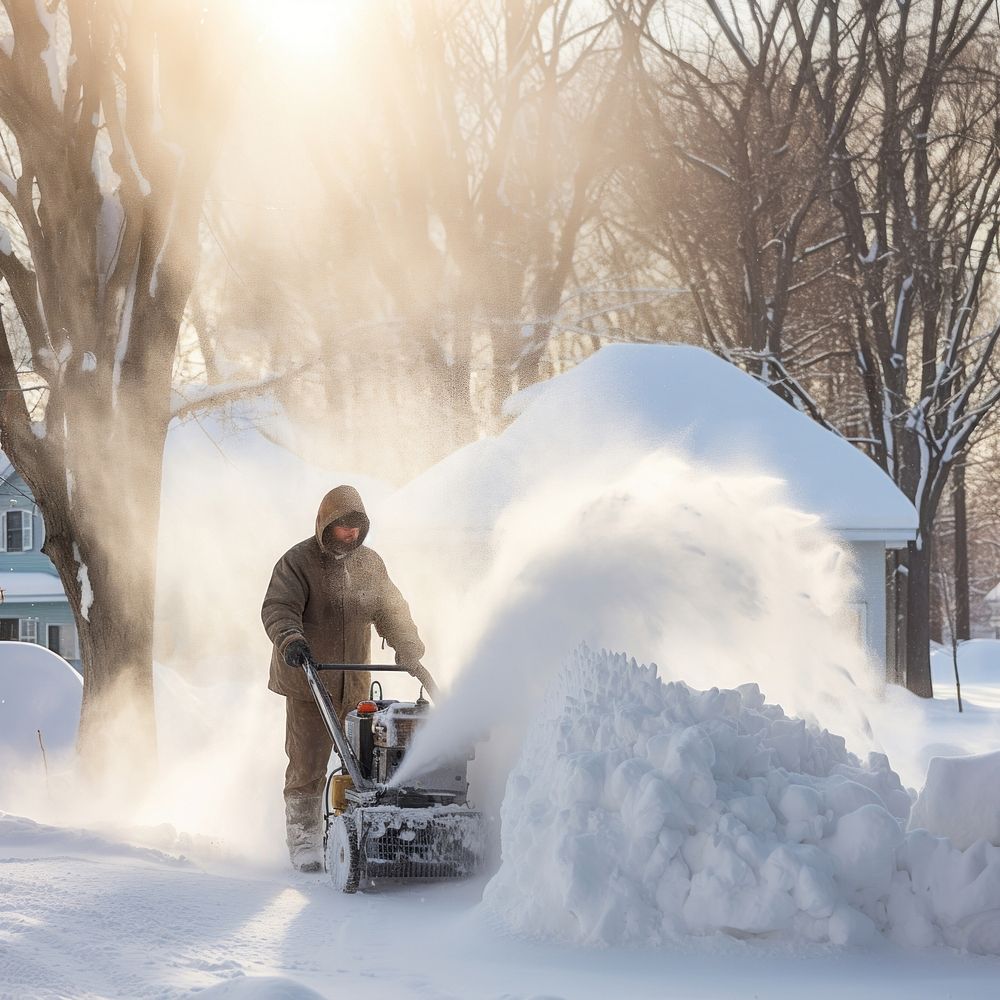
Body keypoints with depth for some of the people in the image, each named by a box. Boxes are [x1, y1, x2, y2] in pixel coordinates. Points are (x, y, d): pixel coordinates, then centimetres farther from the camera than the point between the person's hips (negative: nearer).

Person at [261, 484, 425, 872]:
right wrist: (290, 639, -36)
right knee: (307, 766, -5)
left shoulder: (370, 564, 11)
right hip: (307, 683, -5)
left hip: (355, 683, 5)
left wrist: (411, 653, 9)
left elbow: (392, 611, 18)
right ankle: (304, 843, 1)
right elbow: (278, 608, -17)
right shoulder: (298, 562, -6)